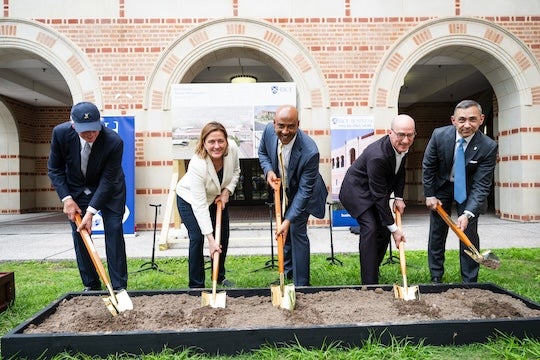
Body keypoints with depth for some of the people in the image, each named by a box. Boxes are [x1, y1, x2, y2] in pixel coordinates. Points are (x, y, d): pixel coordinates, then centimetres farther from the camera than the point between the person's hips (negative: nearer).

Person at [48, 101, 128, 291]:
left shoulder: (114, 141, -31)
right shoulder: (60, 133, -23)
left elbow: (107, 180, -25)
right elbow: (55, 169, -8)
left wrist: (91, 212, -27)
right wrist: (66, 199, -17)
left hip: (109, 188, -2)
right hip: (76, 190, 3)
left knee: (114, 231, -8)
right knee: (79, 234, 1)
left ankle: (119, 287, 1)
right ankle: (91, 285, 14)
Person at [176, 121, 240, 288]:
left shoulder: (232, 148, -26)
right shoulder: (197, 165, -39)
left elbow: (236, 171, -1)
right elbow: (200, 205, -37)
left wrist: (227, 191, -15)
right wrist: (210, 239, -39)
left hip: (217, 197, 5)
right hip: (190, 198, -5)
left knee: (223, 237, 9)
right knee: (197, 238, -14)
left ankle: (220, 277, 31)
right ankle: (196, 285, 3)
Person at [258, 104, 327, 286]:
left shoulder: (309, 152, -39)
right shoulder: (269, 130, -24)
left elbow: (304, 190, -33)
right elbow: (262, 152, -1)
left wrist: (289, 220, -36)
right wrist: (268, 171, -21)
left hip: (302, 193, -6)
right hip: (282, 188, 6)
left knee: (297, 231, -8)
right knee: (284, 232, 20)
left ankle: (301, 283, 10)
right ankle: (288, 270, 44)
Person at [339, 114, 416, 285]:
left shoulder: (402, 146, -12)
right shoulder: (377, 155, -36)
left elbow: (400, 172, 9)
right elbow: (379, 196, -31)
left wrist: (398, 198, -1)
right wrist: (393, 228, -26)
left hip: (375, 190, 8)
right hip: (356, 191, -8)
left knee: (384, 231, 6)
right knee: (370, 229, -20)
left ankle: (373, 270, 25)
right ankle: (369, 281, -14)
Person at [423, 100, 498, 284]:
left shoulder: (488, 147, -26)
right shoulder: (439, 135, -24)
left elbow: (481, 185, -25)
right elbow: (428, 166, -9)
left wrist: (468, 214, -36)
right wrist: (430, 194, -7)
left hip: (468, 190, -1)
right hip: (441, 187, 1)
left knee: (469, 234, -3)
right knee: (437, 233, 7)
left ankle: (469, 282, 12)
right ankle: (436, 278, 22)